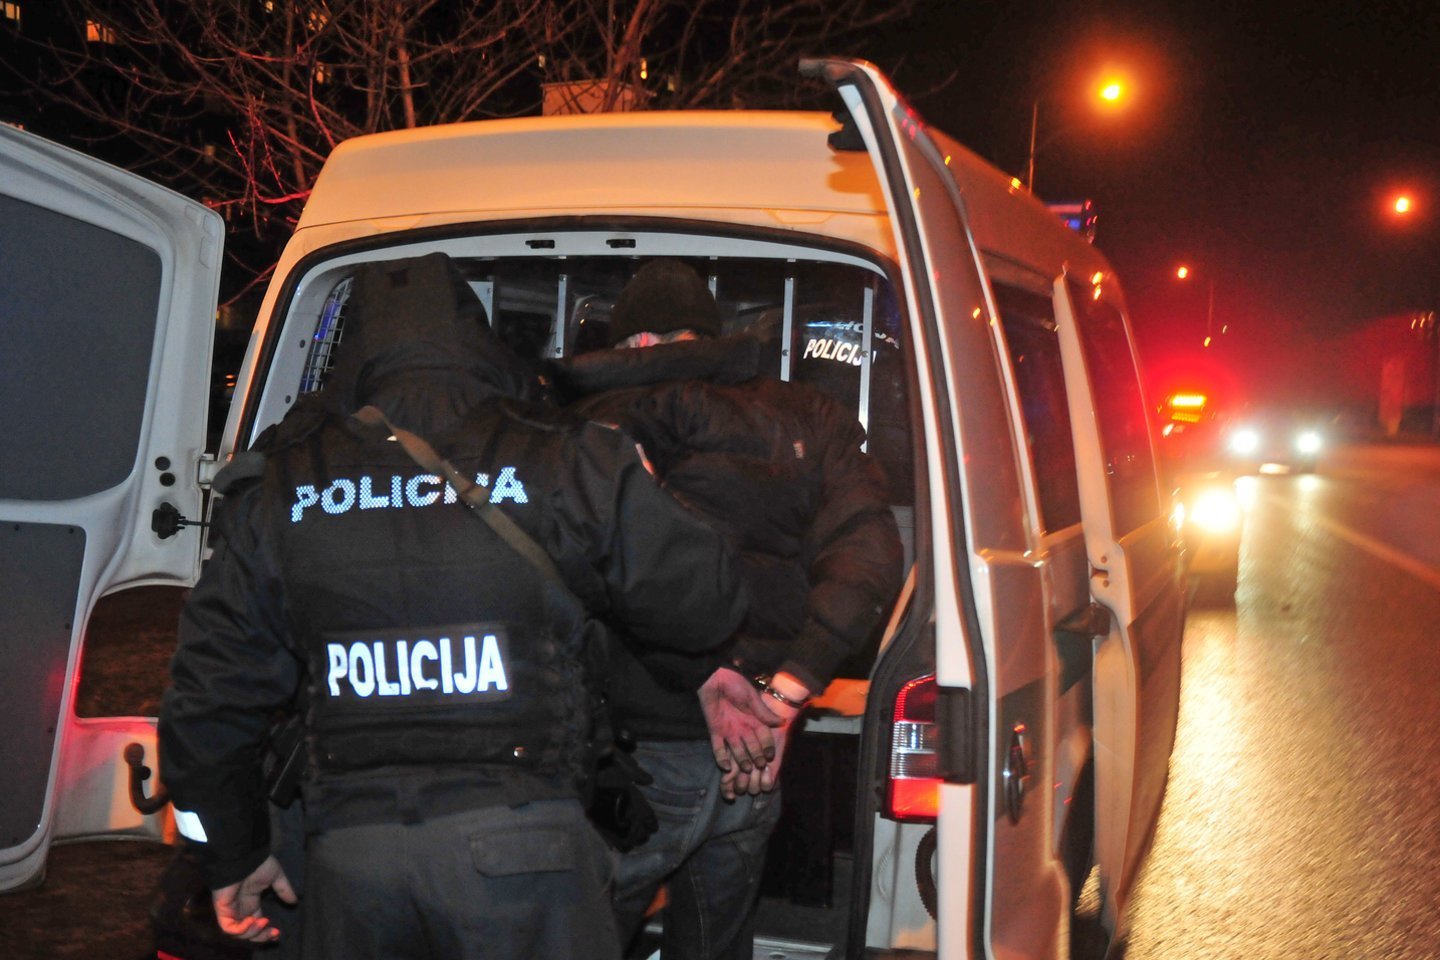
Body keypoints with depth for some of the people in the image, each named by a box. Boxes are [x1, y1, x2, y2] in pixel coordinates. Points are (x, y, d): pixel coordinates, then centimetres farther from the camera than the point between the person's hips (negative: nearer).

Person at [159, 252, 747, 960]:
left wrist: (233, 856, 25)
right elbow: (708, 604, 5)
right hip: (521, 845, -2)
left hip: (347, 854, 3)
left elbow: (206, 702, 12)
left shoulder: (280, 488, 8)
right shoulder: (564, 463, -2)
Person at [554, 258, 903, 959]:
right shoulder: (805, 418, 11)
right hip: (754, 767, 5)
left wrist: (704, 675, -22)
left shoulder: (605, 421, -2)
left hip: (634, 750, -5)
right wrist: (787, 690, -8)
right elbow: (865, 549, -3)